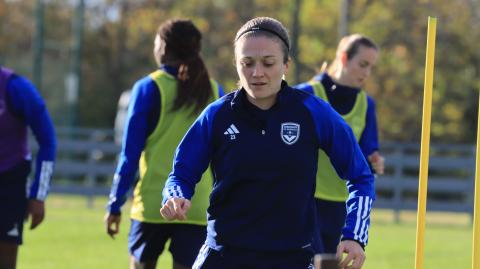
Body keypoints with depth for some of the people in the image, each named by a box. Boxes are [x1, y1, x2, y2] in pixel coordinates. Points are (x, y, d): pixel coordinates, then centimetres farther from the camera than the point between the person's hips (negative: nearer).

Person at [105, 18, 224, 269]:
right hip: (198, 208, 2)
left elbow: (130, 152, -4)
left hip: (153, 203, -2)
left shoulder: (149, 88, -3)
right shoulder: (213, 91, 6)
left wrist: (115, 204, 2)